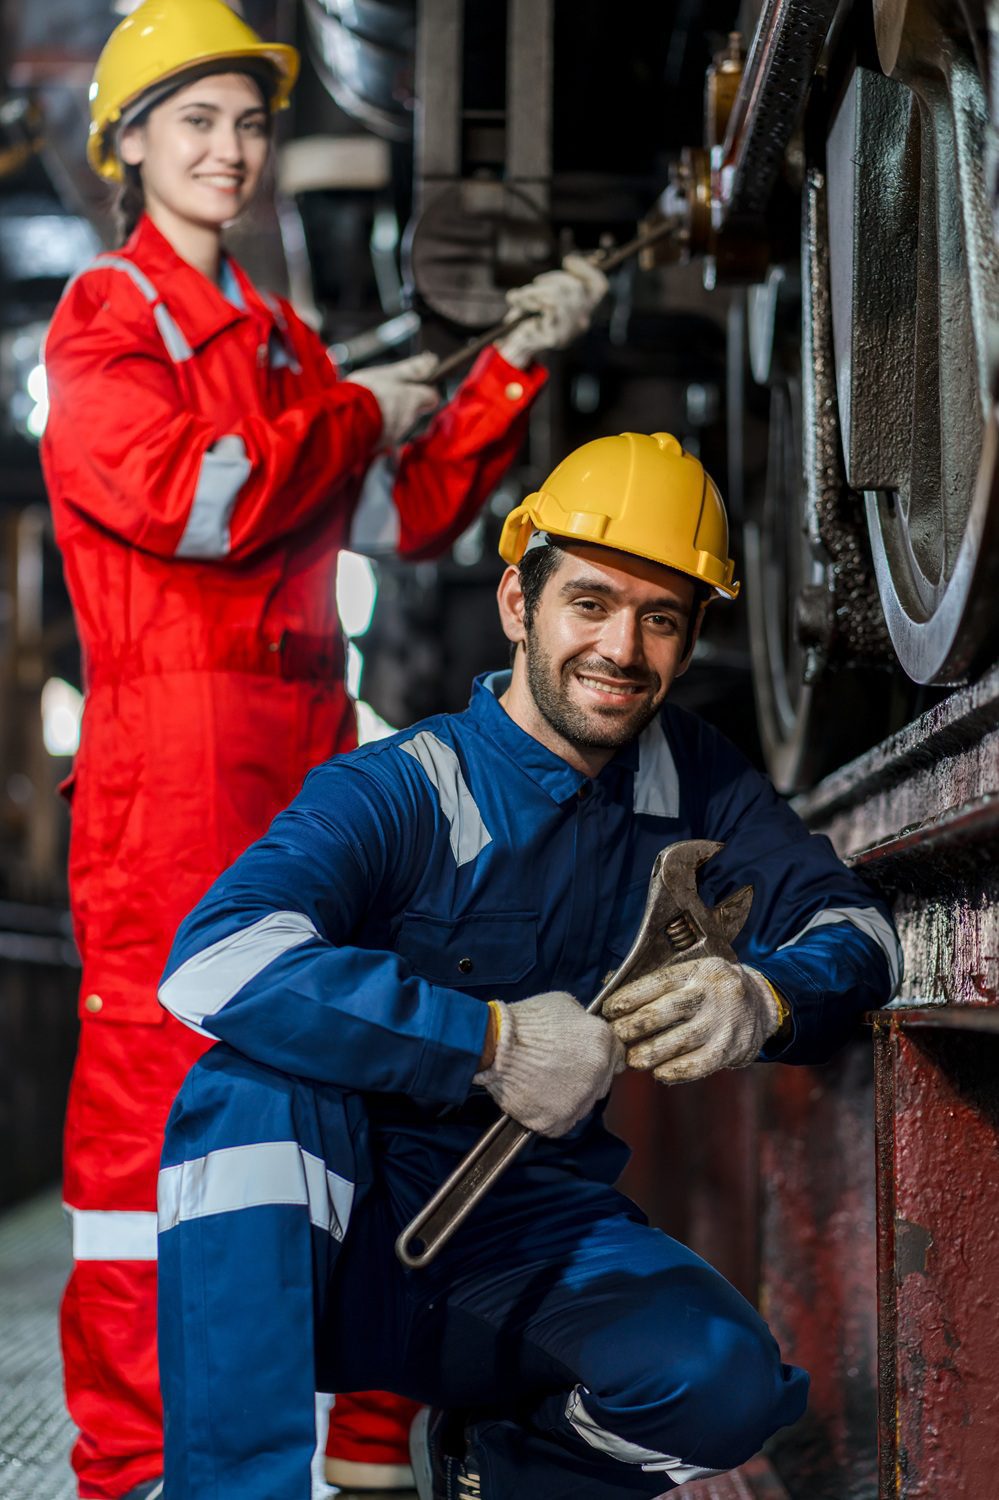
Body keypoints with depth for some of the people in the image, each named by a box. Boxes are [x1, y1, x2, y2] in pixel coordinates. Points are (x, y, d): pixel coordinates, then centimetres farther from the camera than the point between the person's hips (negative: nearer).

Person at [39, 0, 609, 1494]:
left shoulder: (282, 341, 22)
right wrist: (355, 415, -3)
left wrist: (515, 362, 8)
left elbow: (406, 514, 17)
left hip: (305, 752, 8)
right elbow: (186, 496, -17)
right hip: (174, 762, -7)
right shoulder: (104, 317, 0)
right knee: (157, 1075, -7)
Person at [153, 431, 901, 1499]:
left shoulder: (690, 778, 3)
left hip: (534, 1241, 4)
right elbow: (213, 962, -30)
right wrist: (491, 1041, -35)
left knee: (725, 1381, -25)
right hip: (342, 1237, -4)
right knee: (260, 1081, -34)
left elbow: (854, 926, 1)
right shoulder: (397, 793, -13)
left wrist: (764, 1000, -23)